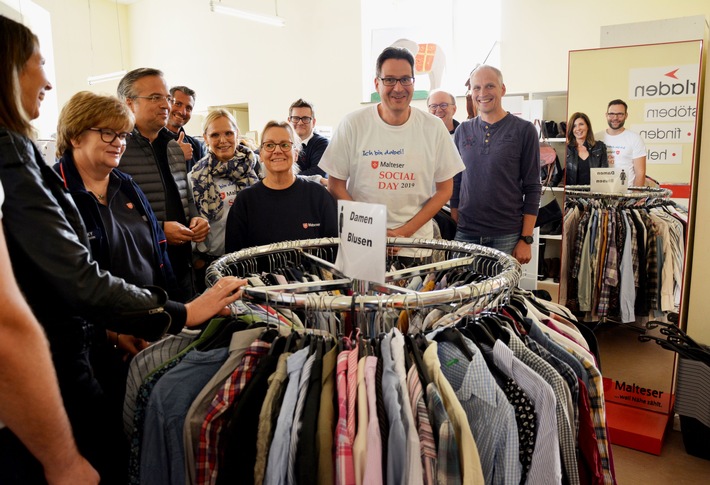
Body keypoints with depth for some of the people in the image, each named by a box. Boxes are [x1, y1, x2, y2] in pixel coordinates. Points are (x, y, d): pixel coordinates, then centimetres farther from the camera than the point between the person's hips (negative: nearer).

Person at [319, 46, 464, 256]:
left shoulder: (434, 128, -3)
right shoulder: (352, 124, -6)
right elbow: (336, 185, -3)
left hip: (416, 241, 1)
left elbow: (444, 189, 2)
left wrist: (405, 231, -9)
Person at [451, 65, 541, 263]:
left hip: (506, 238, -2)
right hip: (465, 235, 3)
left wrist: (526, 239, -8)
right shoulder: (462, 131, 8)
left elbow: (532, 188, -3)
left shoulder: (523, 130, -1)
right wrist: (454, 227, 5)